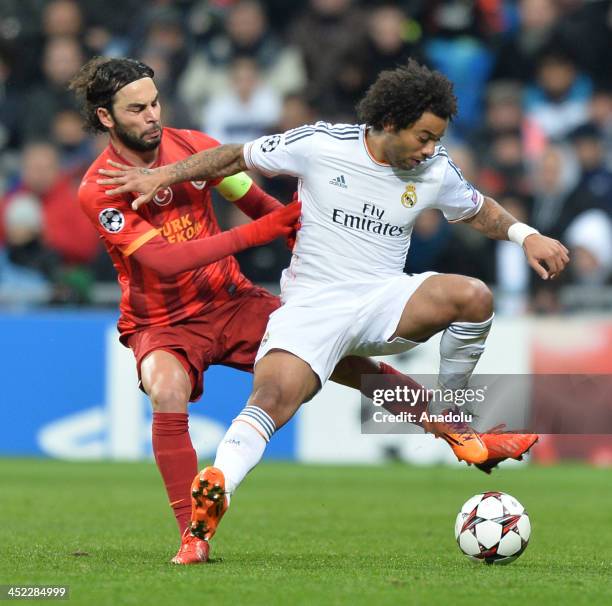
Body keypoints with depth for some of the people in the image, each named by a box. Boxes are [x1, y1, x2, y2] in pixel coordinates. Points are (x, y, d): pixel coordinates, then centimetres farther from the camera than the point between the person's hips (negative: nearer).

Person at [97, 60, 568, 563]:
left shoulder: (435, 172, 4)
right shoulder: (321, 145, -6)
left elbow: (479, 211, 24)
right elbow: (237, 158, 6)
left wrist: (525, 234, 6)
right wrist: (162, 176, 0)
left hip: (384, 300, 3)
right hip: (313, 305, -3)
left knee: (473, 295, -25)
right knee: (272, 396, -30)